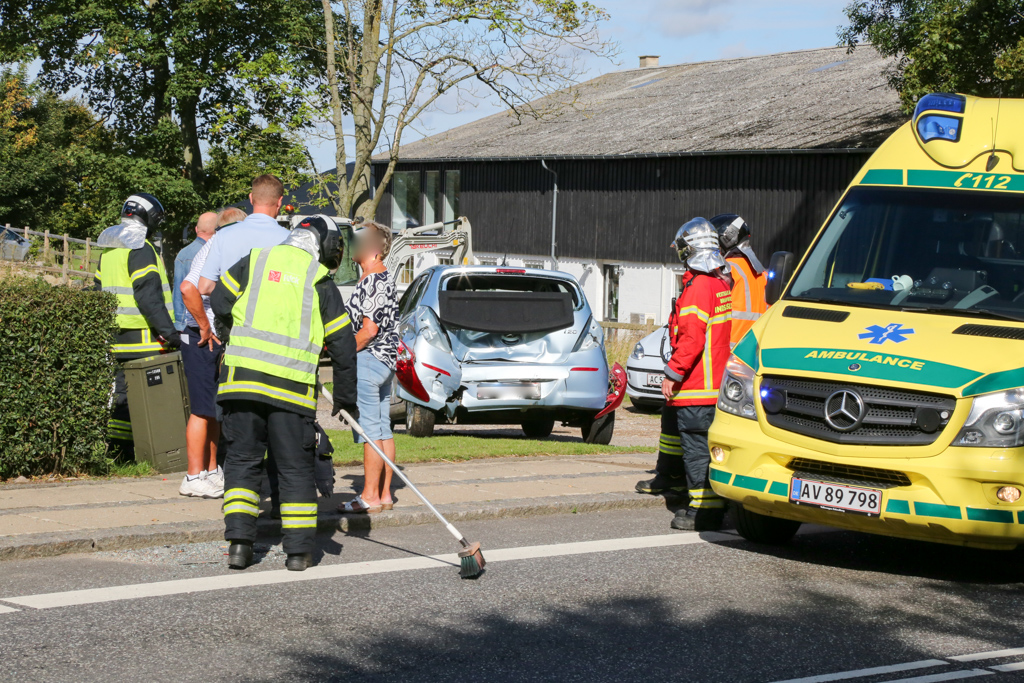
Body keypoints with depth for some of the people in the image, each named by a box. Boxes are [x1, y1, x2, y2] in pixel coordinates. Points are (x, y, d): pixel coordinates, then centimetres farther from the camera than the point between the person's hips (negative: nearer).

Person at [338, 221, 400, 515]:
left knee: (370, 431, -8)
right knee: (383, 430, 10)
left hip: (368, 359, -11)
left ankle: (370, 496, -7)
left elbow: (369, 329, -21)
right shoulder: (386, 279, 17)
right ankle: (384, 494, 13)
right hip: (386, 360, 11)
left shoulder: (372, 282, -16)